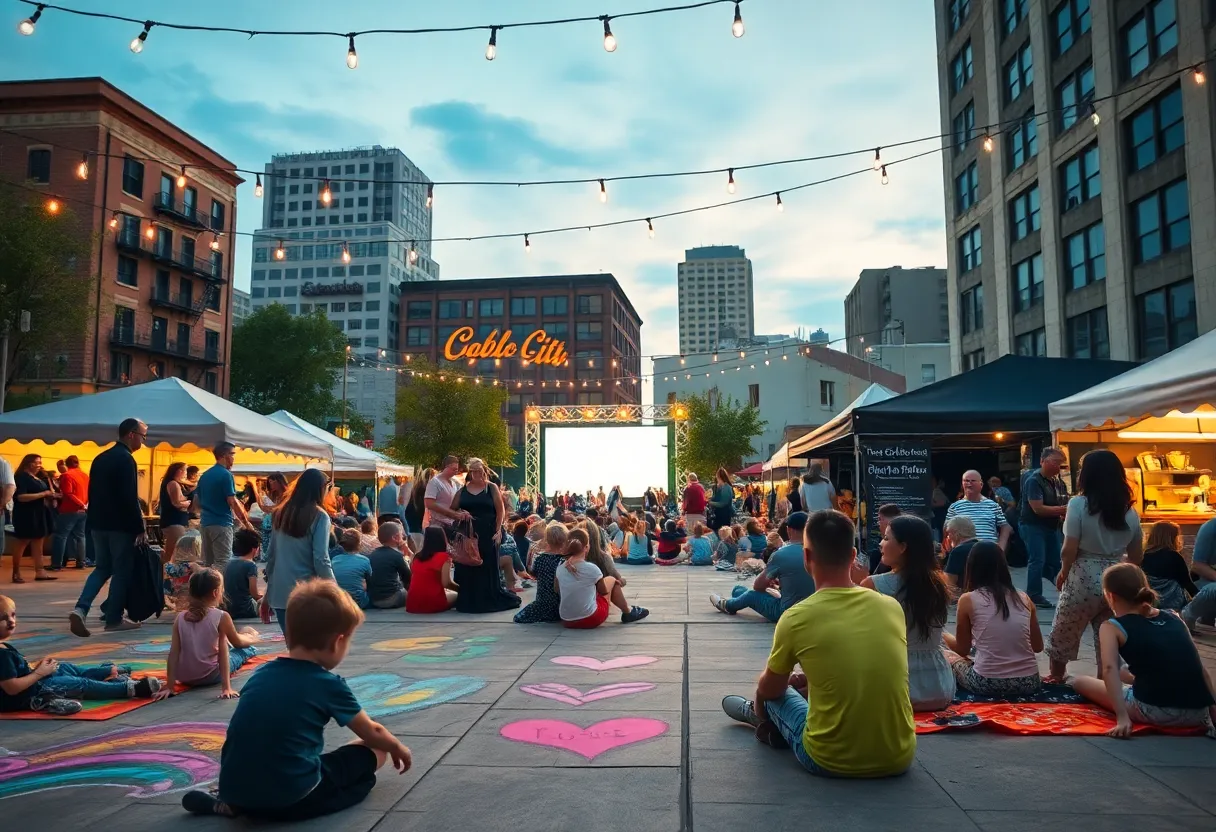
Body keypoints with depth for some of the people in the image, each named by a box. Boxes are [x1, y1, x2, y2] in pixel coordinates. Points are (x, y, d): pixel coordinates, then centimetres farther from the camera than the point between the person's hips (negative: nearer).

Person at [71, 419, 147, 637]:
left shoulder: (100, 458, 12)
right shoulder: (126, 459, -15)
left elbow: (92, 492, 15)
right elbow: (130, 498, -20)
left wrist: (94, 520, 20)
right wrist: (140, 528, -14)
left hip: (98, 523, 8)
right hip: (120, 525, -8)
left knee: (103, 568, 16)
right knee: (122, 570, 3)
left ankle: (80, 609, -1)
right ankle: (114, 619, 8)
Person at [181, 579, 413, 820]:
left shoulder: (261, 672, 8)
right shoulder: (329, 684, -5)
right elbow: (372, 732, 8)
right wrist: (398, 748, 29)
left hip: (235, 789, 6)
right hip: (293, 796, -6)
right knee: (374, 750, 10)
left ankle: (231, 802, 13)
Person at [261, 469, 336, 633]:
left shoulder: (282, 513, 9)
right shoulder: (319, 516, -9)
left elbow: (270, 555, 13)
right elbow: (320, 560, -15)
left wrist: (268, 593, 20)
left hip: (279, 593, 6)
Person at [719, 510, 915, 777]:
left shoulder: (797, 618, -14)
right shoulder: (892, 607, -3)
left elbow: (769, 690, 4)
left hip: (832, 760, -3)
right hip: (899, 757, 3)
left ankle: (756, 715, 51)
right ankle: (775, 728, 34)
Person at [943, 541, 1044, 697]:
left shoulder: (968, 600, -4)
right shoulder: (1024, 598, 5)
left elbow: (963, 650, 7)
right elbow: (1038, 647, 16)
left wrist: (945, 636, 28)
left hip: (988, 684, -4)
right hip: (1028, 683, 4)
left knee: (947, 655, 23)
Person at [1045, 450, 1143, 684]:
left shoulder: (1078, 504, -13)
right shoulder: (1129, 510, 3)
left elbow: (1070, 549, -15)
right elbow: (1137, 555, 10)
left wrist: (1063, 572, 2)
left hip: (1083, 581, -4)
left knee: (1062, 634, 15)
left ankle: (1056, 678, 29)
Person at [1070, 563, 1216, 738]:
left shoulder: (1112, 627, 0)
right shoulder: (1174, 618, 14)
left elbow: (1110, 669, -17)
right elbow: (1201, 669, 14)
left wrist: (1122, 717, -25)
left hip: (1154, 711, -6)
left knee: (1080, 682, 16)